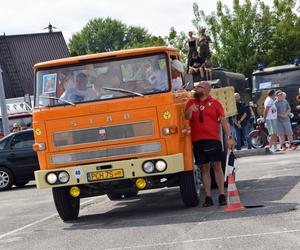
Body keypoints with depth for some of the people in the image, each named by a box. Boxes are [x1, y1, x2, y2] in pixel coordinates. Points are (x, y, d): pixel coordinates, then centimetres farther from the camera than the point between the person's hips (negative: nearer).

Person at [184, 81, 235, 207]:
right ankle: (208, 197, 6)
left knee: (217, 166, -4)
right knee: (204, 168, 4)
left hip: (213, 139, -2)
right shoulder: (191, 103, 14)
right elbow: (186, 118, 3)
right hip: (197, 140, 2)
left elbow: (223, 120, 4)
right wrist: (190, 110, -19)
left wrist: (229, 137, -4)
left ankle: (222, 195, -1)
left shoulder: (215, 103, 7)